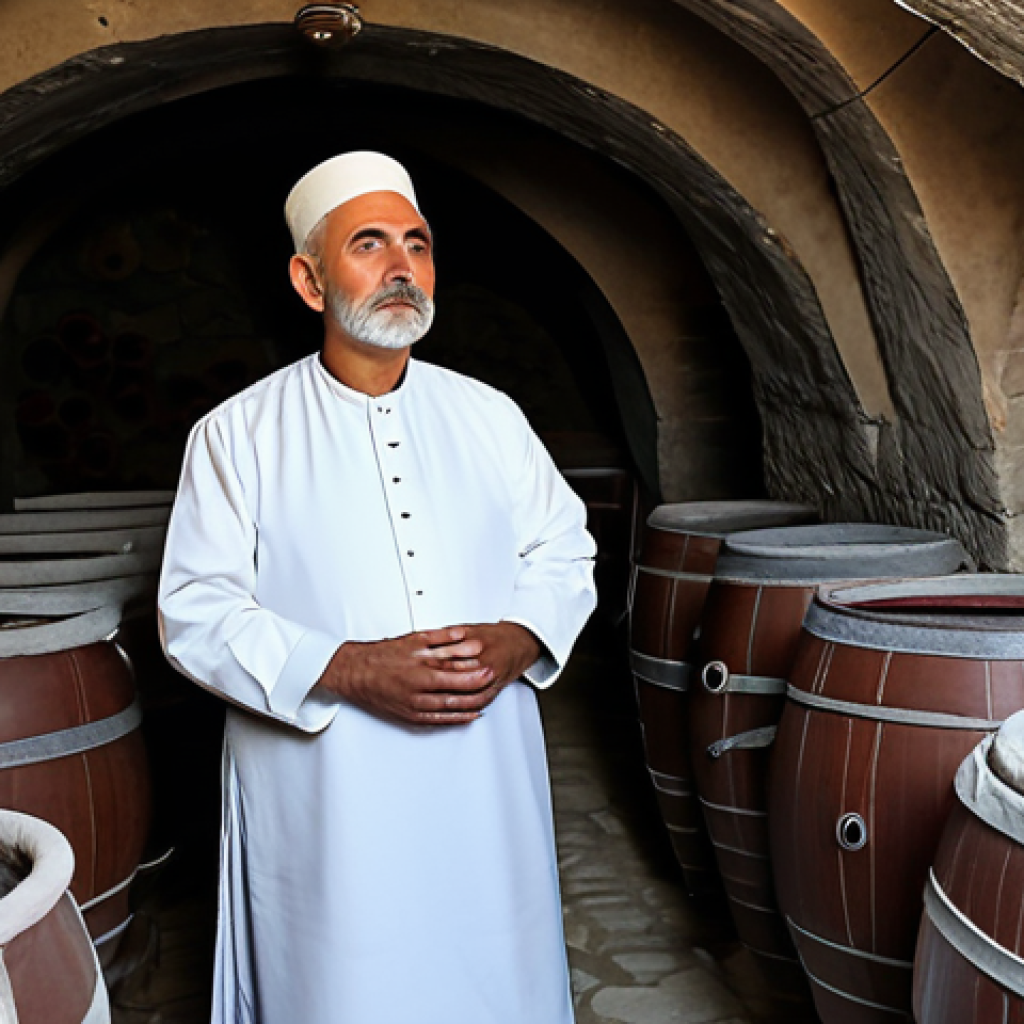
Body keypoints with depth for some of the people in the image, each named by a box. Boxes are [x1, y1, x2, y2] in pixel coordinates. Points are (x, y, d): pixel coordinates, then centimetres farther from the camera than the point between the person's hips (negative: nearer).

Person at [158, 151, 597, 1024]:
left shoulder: (490, 416, 7)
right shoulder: (237, 436, -3)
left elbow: (564, 550, 11)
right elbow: (198, 613, -7)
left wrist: (515, 640, -10)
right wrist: (350, 670, -20)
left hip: (484, 788, 3)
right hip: (326, 808, -2)